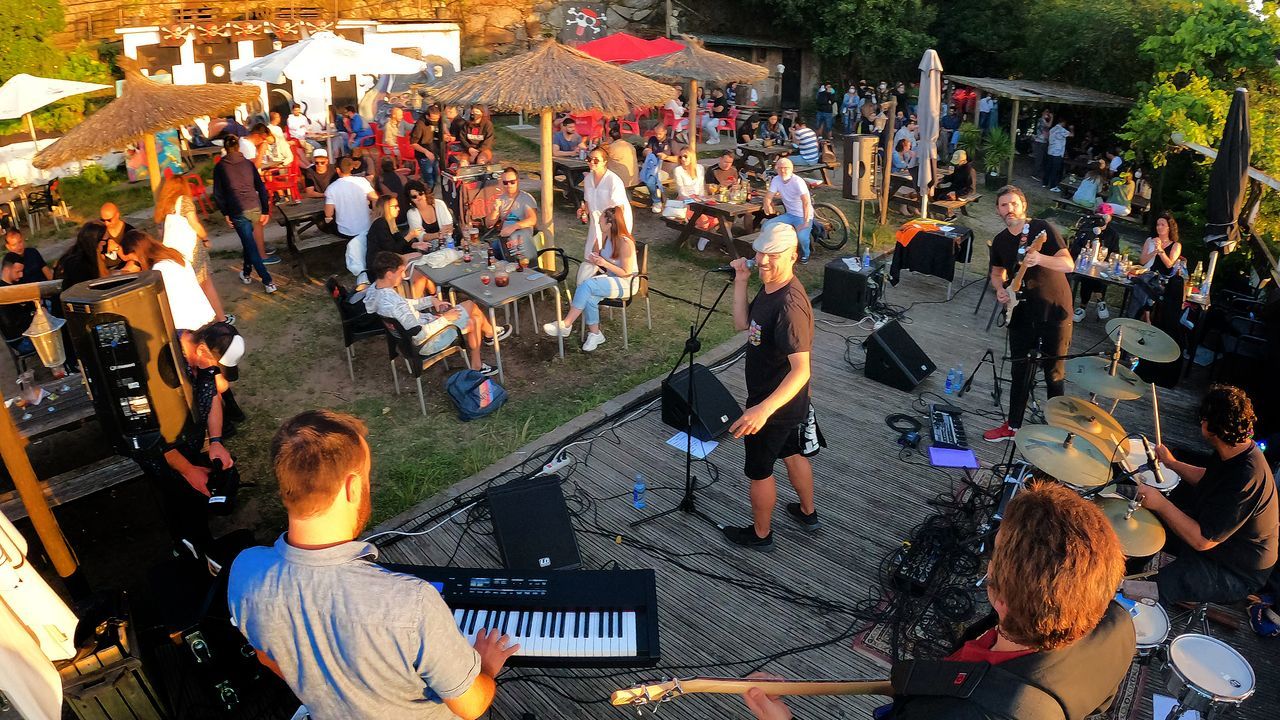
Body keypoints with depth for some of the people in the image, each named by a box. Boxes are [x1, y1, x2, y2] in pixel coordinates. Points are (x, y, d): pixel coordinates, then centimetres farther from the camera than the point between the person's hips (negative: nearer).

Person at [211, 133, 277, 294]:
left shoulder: (220, 167, 0)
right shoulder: (248, 163, 6)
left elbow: (218, 194, 0)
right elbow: (261, 188, 5)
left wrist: (225, 214, 8)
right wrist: (265, 211, 8)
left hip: (237, 211, -3)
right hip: (255, 208, 3)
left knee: (251, 246, 1)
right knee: (248, 242, 24)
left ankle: (268, 282, -5)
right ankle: (246, 273, 38)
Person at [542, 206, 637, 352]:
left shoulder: (625, 243, -18)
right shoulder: (608, 238, 6)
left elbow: (626, 273, -16)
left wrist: (605, 264, -24)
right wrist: (597, 259, 2)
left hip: (625, 284, -7)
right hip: (609, 279, 7)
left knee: (586, 285, -30)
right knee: (589, 298, -26)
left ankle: (565, 325, -25)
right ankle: (594, 334, -11)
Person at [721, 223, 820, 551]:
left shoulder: (790, 305, -33)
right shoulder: (770, 287, -4)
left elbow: (801, 370, -38)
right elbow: (742, 323, 6)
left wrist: (763, 409, -51)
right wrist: (741, 281, -7)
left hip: (775, 405, -9)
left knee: (758, 471, 11)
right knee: (793, 453, 28)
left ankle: (760, 534, 33)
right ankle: (808, 512, 50)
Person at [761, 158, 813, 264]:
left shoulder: (798, 181, -21)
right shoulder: (776, 180, -2)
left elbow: (806, 202, -29)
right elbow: (768, 197, 0)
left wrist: (806, 222, -35)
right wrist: (767, 205, -20)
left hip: (803, 216, -6)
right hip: (789, 214, 6)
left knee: (801, 236, -32)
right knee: (766, 226, -15)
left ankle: (805, 254, 2)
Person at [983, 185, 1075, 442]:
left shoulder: (1042, 229, -12)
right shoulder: (1000, 241, 6)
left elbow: (1069, 265, -19)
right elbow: (997, 272, 20)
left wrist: (1040, 259, -37)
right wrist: (1000, 289, -2)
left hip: (1054, 311, -5)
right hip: (1021, 314, 5)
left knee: (1054, 373, 3)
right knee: (1020, 373, 12)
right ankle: (1013, 427, 23)